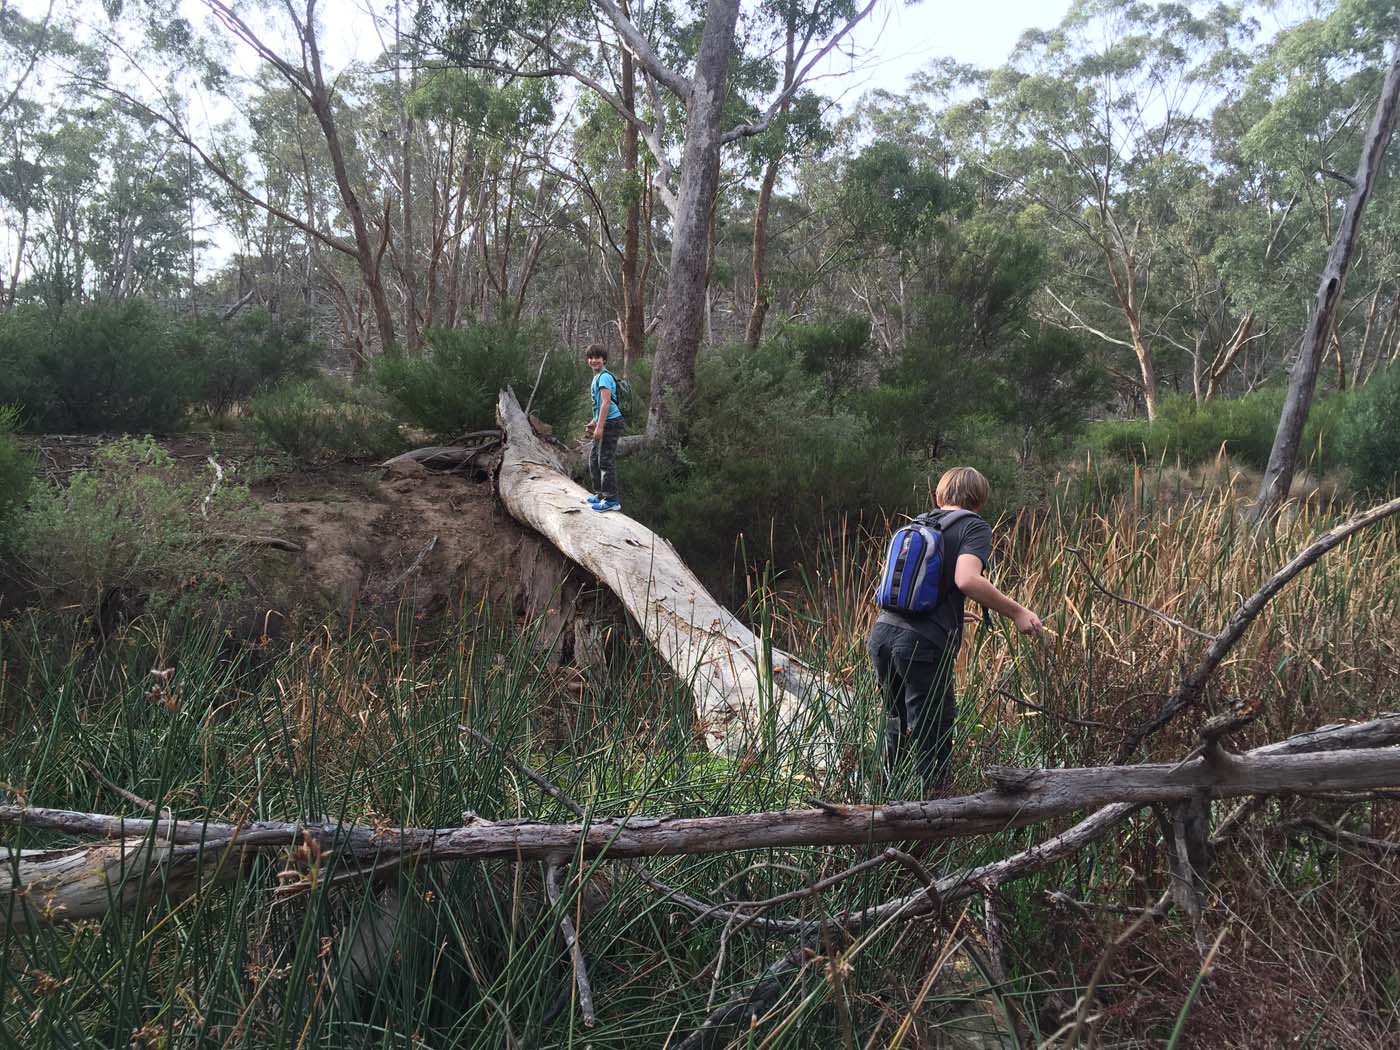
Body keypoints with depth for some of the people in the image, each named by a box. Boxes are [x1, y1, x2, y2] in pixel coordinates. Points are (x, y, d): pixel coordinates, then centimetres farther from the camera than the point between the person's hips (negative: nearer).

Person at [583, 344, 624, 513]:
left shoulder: (604, 377, -14)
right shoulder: (597, 377, 19)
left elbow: (606, 403, -22)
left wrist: (599, 426, -25)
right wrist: (593, 423, 22)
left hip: (611, 423, -11)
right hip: (604, 424, 11)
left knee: (606, 461, -9)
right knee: (594, 459, 17)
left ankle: (612, 500, -5)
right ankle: (600, 494, 26)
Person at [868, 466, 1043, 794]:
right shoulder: (975, 527, 0)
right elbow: (966, 579, -19)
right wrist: (1016, 612, -11)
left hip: (883, 634, 7)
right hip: (924, 644, -7)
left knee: (896, 722, 23)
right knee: (933, 739, 2)